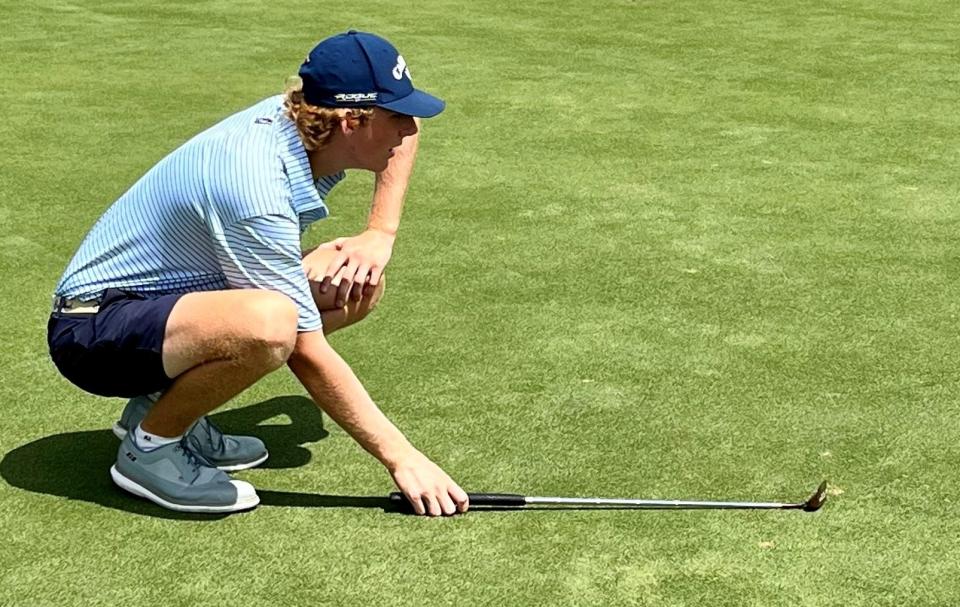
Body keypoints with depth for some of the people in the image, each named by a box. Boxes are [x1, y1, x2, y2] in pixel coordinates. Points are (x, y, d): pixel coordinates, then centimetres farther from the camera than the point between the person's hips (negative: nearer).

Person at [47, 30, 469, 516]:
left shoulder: (299, 115, -7)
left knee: (360, 283, -1)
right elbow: (308, 353, -26)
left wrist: (380, 235, 2)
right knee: (270, 324, -38)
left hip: (173, 293, 9)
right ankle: (149, 445, -8)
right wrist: (401, 456, -21)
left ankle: (166, 396, 8)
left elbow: (403, 132, 15)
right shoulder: (255, 189, -30)